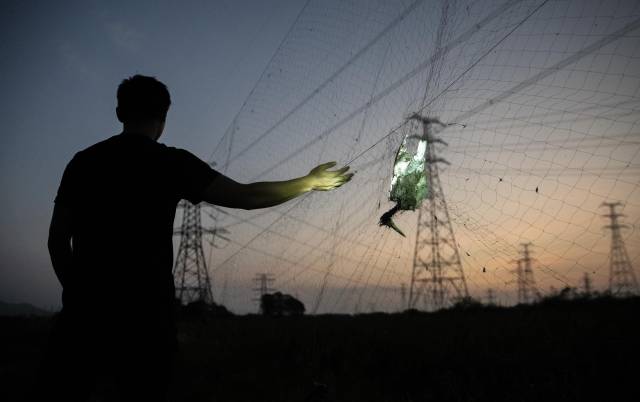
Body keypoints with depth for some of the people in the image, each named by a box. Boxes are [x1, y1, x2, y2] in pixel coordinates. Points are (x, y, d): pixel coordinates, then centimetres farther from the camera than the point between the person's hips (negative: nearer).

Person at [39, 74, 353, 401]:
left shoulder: (83, 161, 9)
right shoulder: (171, 163, -2)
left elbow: (57, 238, 8)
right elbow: (247, 197, -6)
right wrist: (310, 182, 7)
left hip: (85, 309, 3)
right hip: (145, 313, -2)